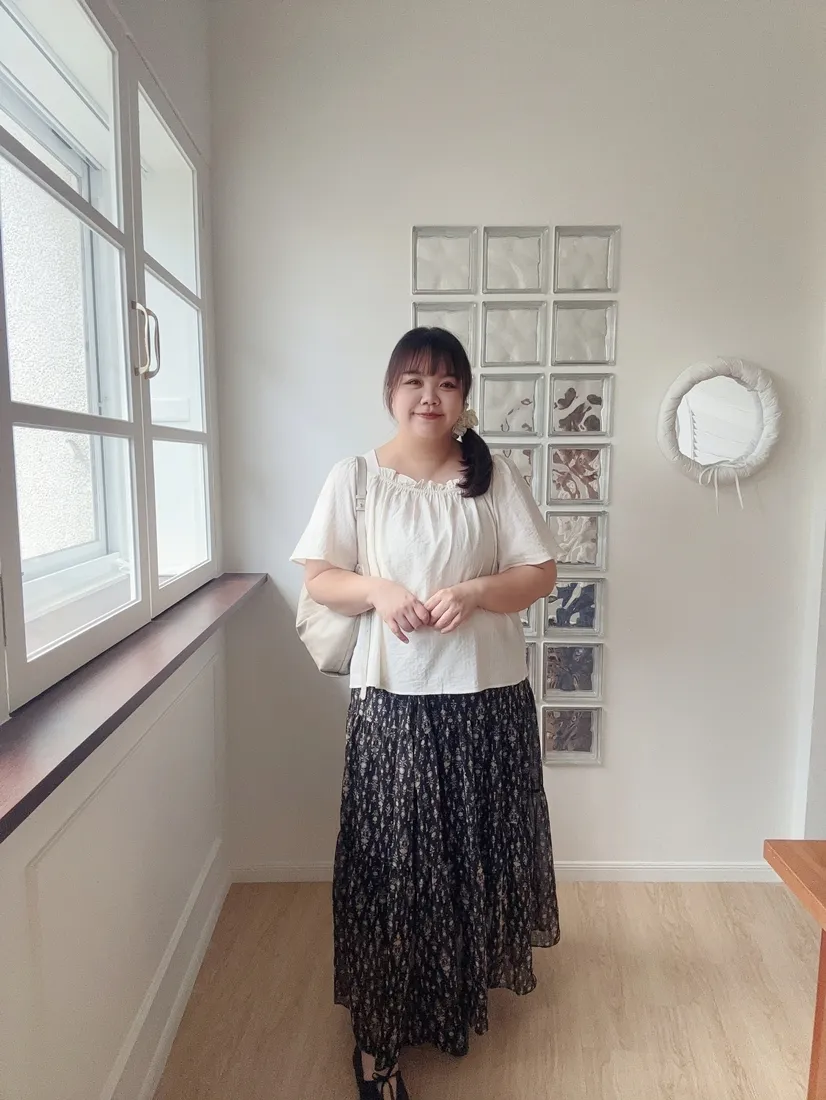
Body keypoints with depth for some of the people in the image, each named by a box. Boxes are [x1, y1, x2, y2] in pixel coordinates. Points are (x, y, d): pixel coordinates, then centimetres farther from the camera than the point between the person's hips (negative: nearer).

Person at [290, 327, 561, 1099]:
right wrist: (376, 590, -19)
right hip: (391, 697, -1)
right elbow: (317, 578, 0)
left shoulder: (495, 477, 0)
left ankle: (468, 977, 44)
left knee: (477, 848, 16)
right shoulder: (354, 477, -1)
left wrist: (473, 592, -18)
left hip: (487, 696, 2)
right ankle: (376, 1032, 24)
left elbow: (540, 573, -1)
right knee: (388, 859, 5)